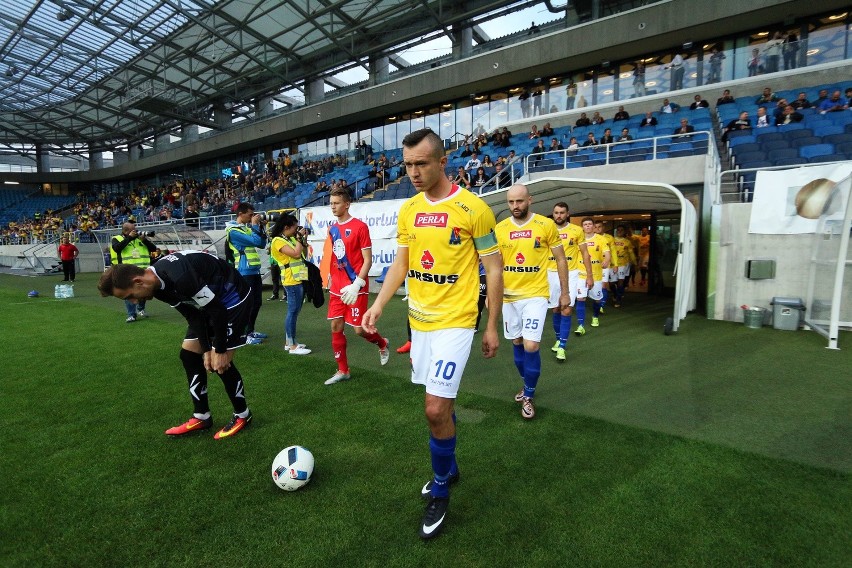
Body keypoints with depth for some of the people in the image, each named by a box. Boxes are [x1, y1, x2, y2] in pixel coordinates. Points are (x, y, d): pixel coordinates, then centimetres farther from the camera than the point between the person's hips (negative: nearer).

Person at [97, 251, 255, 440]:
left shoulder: (180, 278, -34)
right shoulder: (159, 284, -5)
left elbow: (218, 311, -27)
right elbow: (193, 316, 0)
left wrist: (220, 350, -17)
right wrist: (207, 349, -5)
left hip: (234, 297, -9)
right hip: (210, 301, 9)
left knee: (220, 363, -9)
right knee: (189, 354, 8)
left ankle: (242, 415, 13)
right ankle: (202, 417, 20)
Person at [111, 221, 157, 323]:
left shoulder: (140, 238, 14)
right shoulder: (117, 239, 4)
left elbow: (153, 248, 6)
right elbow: (117, 248, -18)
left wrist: (144, 240, -9)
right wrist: (129, 238, -15)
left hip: (143, 270, 4)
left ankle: (140, 309, 32)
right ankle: (131, 315, 0)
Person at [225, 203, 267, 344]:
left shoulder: (248, 227, 15)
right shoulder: (233, 230, -12)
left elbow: (262, 244, 16)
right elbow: (255, 241, -22)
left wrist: (262, 227, 7)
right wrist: (255, 225, -10)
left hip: (255, 270, 9)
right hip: (245, 272, -9)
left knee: (257, 302, 13)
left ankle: (251, 331, 24)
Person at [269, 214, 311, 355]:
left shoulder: (291, 238, 15)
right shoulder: (278, 241, -12)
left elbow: (304, 253, 21)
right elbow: (296, 254, -24)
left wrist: (304, 239, 9)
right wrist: (299, 238, -12)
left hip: (299, 279, 10)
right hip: (292, 280, -10)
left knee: (294, 312, 14)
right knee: (293, 312, -7)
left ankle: (289, 341, 23)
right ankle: (292, 346, -3)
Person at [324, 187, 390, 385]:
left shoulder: (360, 226, -10)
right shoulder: (332, 229, 11)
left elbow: (368, 260, -13)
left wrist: (356, 284, -20)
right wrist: (331, 279, 15)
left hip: (355, 288, -7)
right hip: (337, 288, 7)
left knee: (359, 329, -3)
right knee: (336, 327, 5)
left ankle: (382, 344, 29)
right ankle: (343, 370, 18)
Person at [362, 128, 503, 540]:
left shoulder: (473, 208, -11)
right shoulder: (407, 210, 6)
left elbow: (493, 269, -6)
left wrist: (492, 327, -4)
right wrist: (378, 305, -1)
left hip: (454, 321, -5)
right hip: (418, 320, 6)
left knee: (436, 408, -9)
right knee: (439, 403, 17)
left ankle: (440, 492, 16)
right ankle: (449, 468, 41)